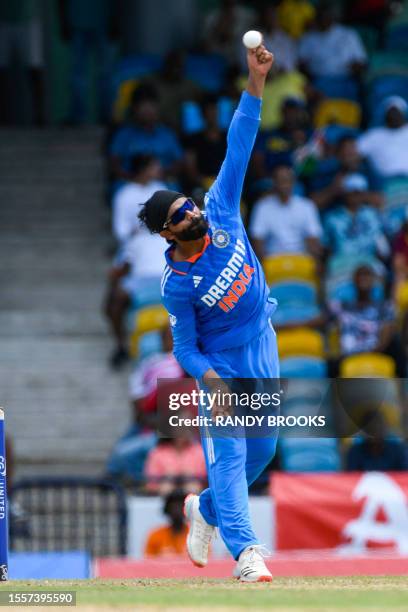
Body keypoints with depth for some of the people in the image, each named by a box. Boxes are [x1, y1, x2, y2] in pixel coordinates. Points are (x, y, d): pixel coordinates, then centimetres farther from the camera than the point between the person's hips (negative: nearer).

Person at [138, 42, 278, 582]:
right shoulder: (177, 283, -19)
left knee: (261, 450, 12)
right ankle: (245, 551, -18)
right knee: (227, 454, -13)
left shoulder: (221, 214, -9)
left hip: (262, 348, 6)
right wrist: (210, 382, -30)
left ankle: (206, 508, 36)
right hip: (220, 364, -6)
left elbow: (238, 148, -12)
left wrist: (256, 82, -18)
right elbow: (184, 346, -12)